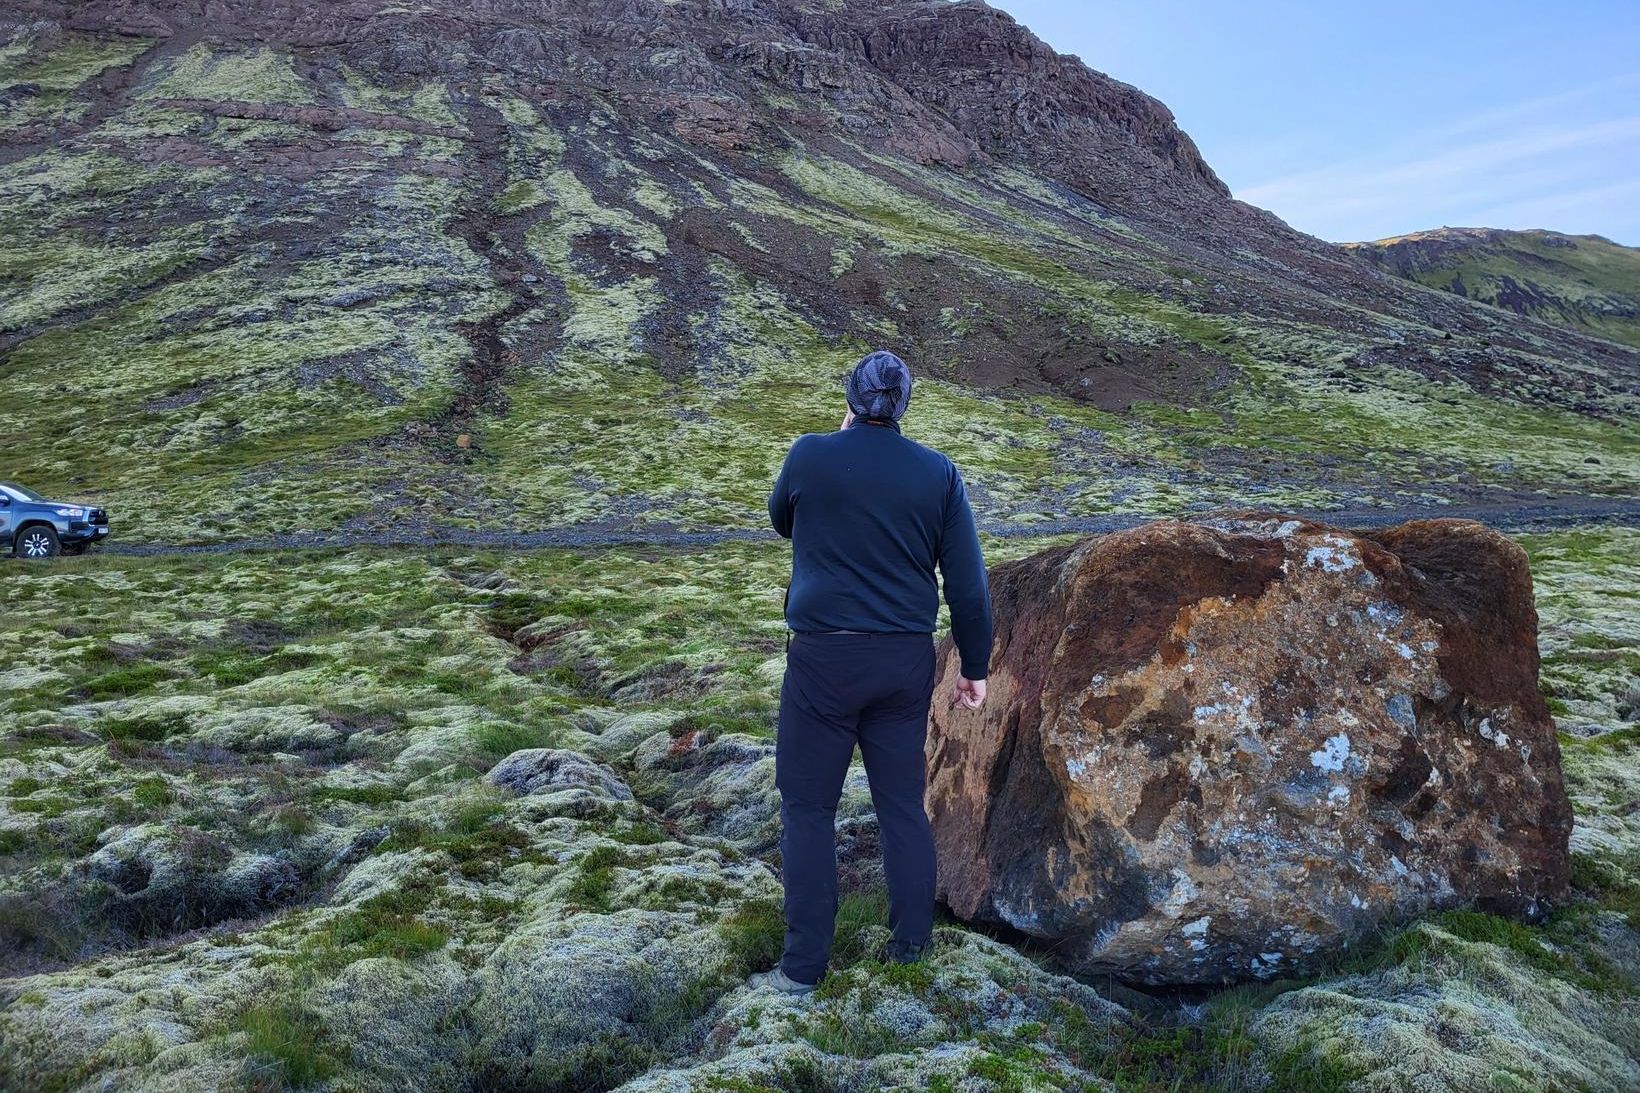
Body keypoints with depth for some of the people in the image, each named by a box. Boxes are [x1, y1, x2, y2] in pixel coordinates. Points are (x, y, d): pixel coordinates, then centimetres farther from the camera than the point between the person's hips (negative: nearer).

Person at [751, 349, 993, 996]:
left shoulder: (811, 455, -5)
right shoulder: (938, 474, 0)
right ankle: (911, 948, 25)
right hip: (906, 662, 3)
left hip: (824, 658, -3)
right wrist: (974, 666, 10)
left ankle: (803, 968, 11)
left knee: (808, 808, 7)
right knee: (903, 804, 15)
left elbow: (782, 522, 16)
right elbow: (968, 582, 0)